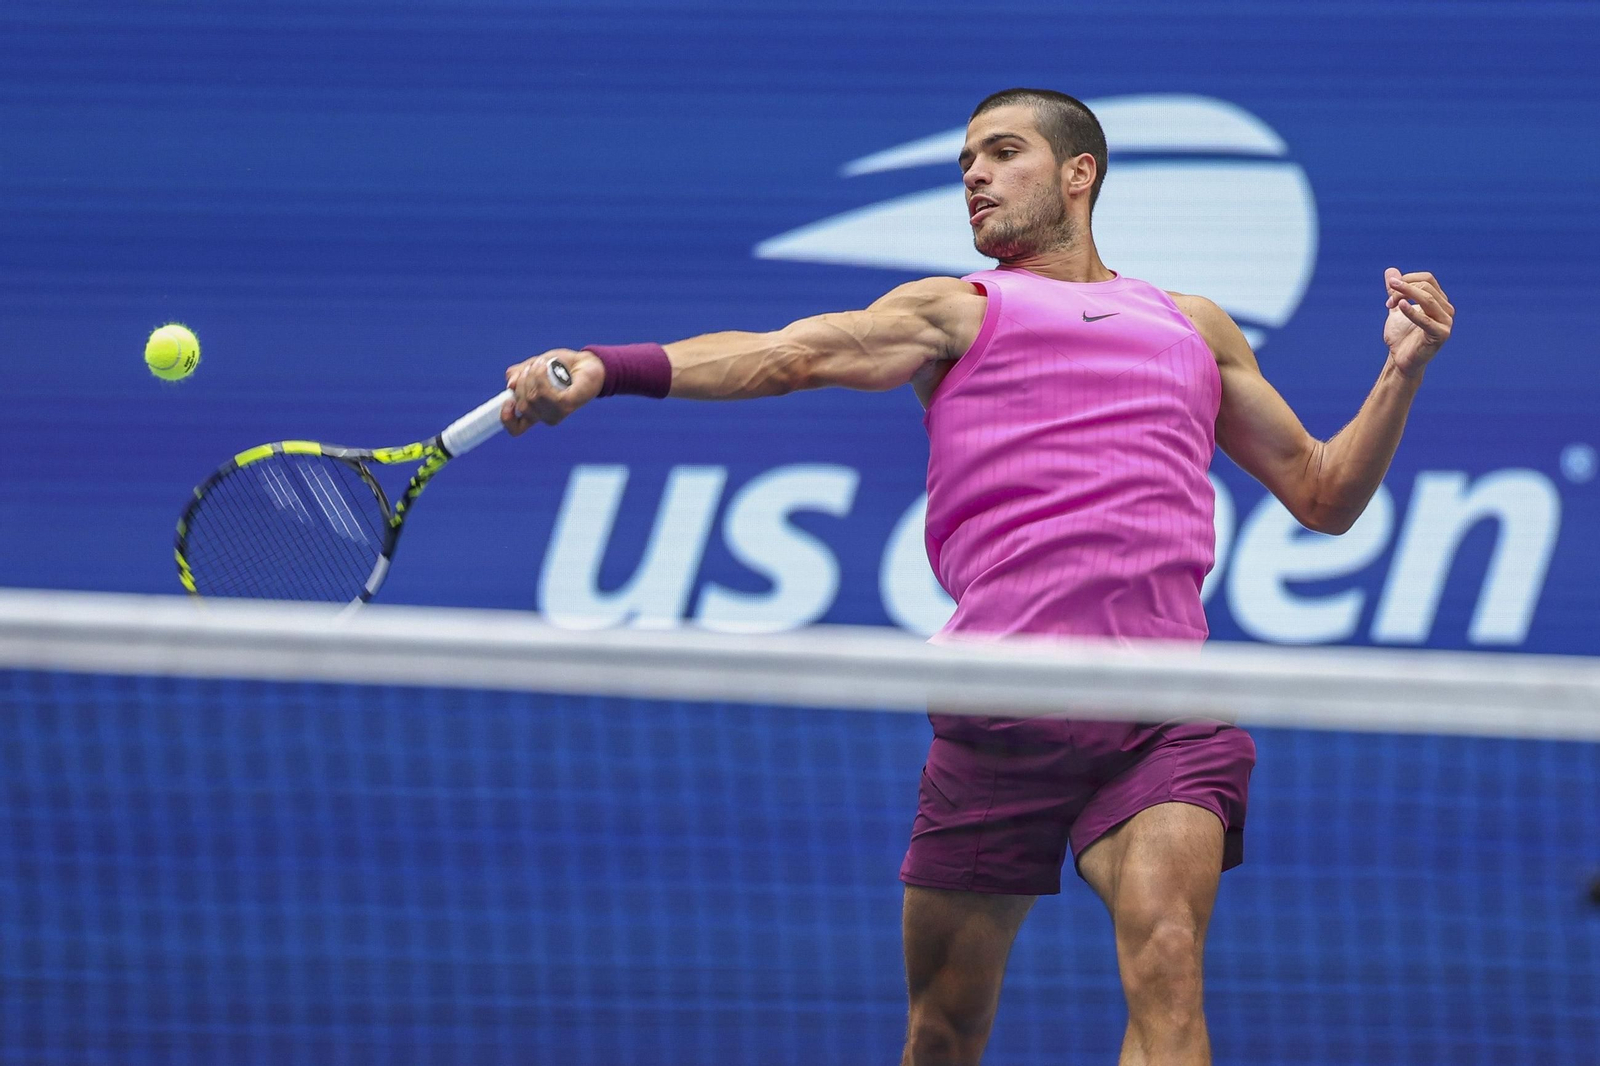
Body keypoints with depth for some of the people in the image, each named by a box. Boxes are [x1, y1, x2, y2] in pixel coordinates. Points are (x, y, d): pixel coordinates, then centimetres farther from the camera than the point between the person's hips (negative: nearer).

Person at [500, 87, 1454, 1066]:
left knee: (1165, 966, -22)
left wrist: (1402, 371, 13)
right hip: (1002, 712, -1)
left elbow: (1322, 495, 30)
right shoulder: (956, 311, 16)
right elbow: (785, 354, 0)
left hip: (1160, 711, 1)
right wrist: (603, 367, -16)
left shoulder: (1196, 327, 26)